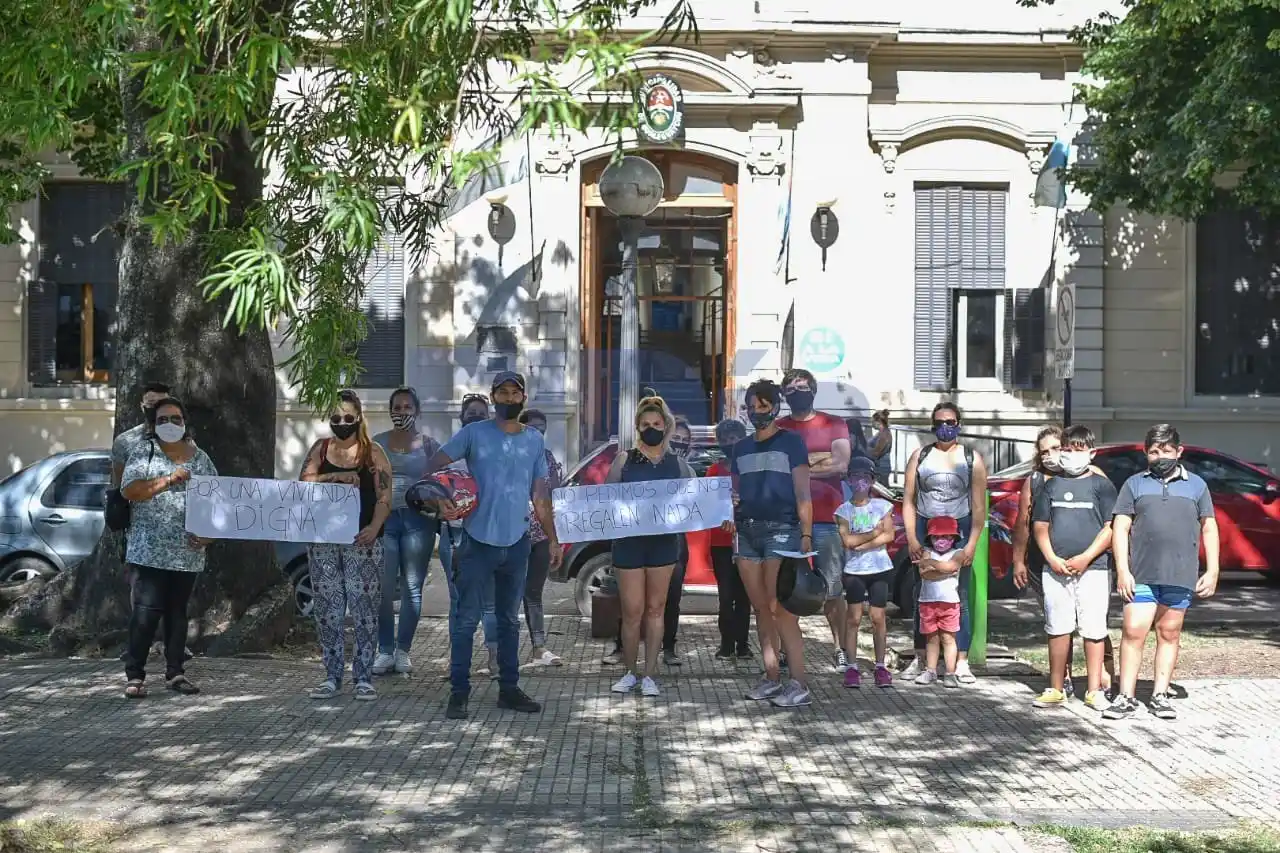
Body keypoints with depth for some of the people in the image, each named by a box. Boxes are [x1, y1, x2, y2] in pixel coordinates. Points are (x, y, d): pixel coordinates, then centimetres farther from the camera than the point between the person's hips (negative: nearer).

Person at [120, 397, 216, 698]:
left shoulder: (200, 458, 12)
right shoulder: (143, 451, 3)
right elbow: (129, 490, -9)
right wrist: (168, 480, -19)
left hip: (188, 553, 3)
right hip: (149, 552, -3)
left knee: (178, 612, 10)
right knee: (146, 612, -9)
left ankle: (175, 673, 16)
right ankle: (135, 675, -3)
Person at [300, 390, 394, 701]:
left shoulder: (373, 452, 2)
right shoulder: (320, 448, 11)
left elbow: (384, 496, -4)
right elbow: (304, 483, 1)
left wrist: (374, 527, -21)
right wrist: (336, 476, -15)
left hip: (361, 540, -3)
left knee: (364, 608, -4)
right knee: (328, 609, 6)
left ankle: (363, 678, 2)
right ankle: (332, 676, 14)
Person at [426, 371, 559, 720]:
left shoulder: (534, 439, 9)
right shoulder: (474, 433, -3)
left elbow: (540, 495, 12)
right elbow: (434, 467, -4)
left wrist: (552, 538, 10)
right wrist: (440, 500, -21)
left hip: (517, 543, 4)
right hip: (479, 541, -4)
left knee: (510, 619, 13)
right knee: (467, 619, -3)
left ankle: (509, 688, 21)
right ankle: (459, 692, 3)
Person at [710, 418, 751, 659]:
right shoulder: (714, 471, 8)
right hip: (721, 542, 1)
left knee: (743, 594, 3)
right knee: (726, 594, -1)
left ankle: (742, 643, 8)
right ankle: (727, 643, 3)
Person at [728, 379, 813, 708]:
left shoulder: (791, 443, 1)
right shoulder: (741, 448, 17)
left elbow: (803, 494, -5)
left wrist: (806, 534, -14)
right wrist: (730, 515, 1)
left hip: (780, 530, -6)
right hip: (747, 532, 6)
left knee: (780, 608, -13)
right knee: (761, 609, 6)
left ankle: (799, 685, -12)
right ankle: (772, 679, 13)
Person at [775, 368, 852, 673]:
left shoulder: (834, 425, 9)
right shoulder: (778, 429, 13)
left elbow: (841, 464, -5)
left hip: (826, 519, -1)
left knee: (833, 590, 1)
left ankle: (841, 649, 8)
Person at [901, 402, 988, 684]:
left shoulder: (972, 459, 4)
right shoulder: (920, 456, 8)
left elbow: (979, 507, 0)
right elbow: (908, 500, 5)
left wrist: (971, 544, -9)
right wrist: (911, 539, -4)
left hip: (959, 531, -1)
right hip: (925, 530, 1)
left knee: (959, 598, -1)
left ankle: (961, 663, 1)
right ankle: (920, 658, 10)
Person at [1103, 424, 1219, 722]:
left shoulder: (1196, 485, 11)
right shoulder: (1134, 484, 9)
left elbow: (1209, 529, 11)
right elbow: (1120, 528, 4)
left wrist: (1212, 571, 3)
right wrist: (1123, 570, -5)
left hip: (1181, 576, 1)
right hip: (1141, 575, -1)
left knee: (1169, 635, 7)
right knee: (1133, 633, -6)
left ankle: (1160, 696, 15)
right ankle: (1126, 698, -2)